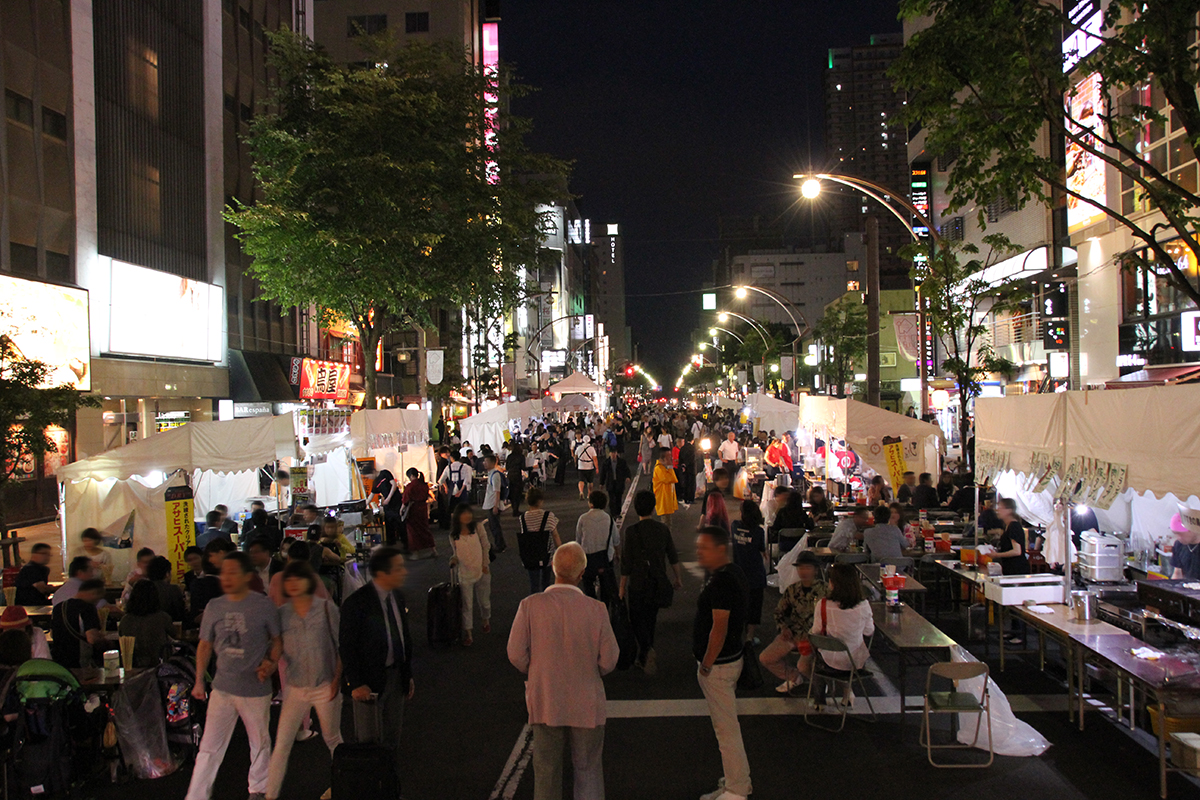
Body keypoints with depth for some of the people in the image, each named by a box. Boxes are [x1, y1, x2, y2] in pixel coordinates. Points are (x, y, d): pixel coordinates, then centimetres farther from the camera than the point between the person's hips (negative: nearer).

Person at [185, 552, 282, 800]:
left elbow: (278, 640, 1)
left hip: (256, 689, -2)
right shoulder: (214, 606, 0)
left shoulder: (264, 606, -9)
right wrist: (199, 681, 9)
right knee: (209, 747, 3)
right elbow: (205, 644, 11)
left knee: (260, 744, 14)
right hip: (222, 688, 2)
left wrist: (271, 662, -16)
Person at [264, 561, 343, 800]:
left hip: (326, 687, -1)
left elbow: (340, 646, -3)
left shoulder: (327, 608, -6)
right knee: (282, 745, -2)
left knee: (332, 739, 15)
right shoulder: (282, 613, -2)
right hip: (295, 688, 1)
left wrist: (338, 677, -8)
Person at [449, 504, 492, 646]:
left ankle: (485, 620, 44)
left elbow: (485, 546, 0)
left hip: (481, 571, 0)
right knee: (467, 605, 1)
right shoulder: (454, 536, -2)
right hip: (465, 574, 0)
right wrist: (454, 560, -13)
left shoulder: (478, 527, -4)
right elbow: (456, 554, 8)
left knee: (484, 600, 15)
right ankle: (468, 634, 10)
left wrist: (485, 564, -5)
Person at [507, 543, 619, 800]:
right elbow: (609, 661, -10)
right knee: (588, 769, 17)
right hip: (586, 704, -1)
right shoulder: (596, 610, -17)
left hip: (545, 702, 1)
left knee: (546, 770, 18)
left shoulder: (530, 606, -16)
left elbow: (516, 655, -10)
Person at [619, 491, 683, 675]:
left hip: (638, 584, -4)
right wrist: (678, 578, 20)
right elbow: (673, 557, 5)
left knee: (637, 619, 9)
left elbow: (626, 563, -11)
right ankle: (644, 658, 27)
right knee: (650, 619, 18)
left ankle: (647, 650, -15)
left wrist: (622, 587, 0)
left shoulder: (631, 531, -15)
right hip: (658, 584, 4)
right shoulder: (663, 529, -3)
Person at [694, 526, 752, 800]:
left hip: (718, 664, -10)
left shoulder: (722, 581, -23)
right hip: (731, 657, 10)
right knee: (727, 726, 20)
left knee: (726, 728, 0)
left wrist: (706, 666, -17)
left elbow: (719, 628, -25)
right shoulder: (734, 573, 8)